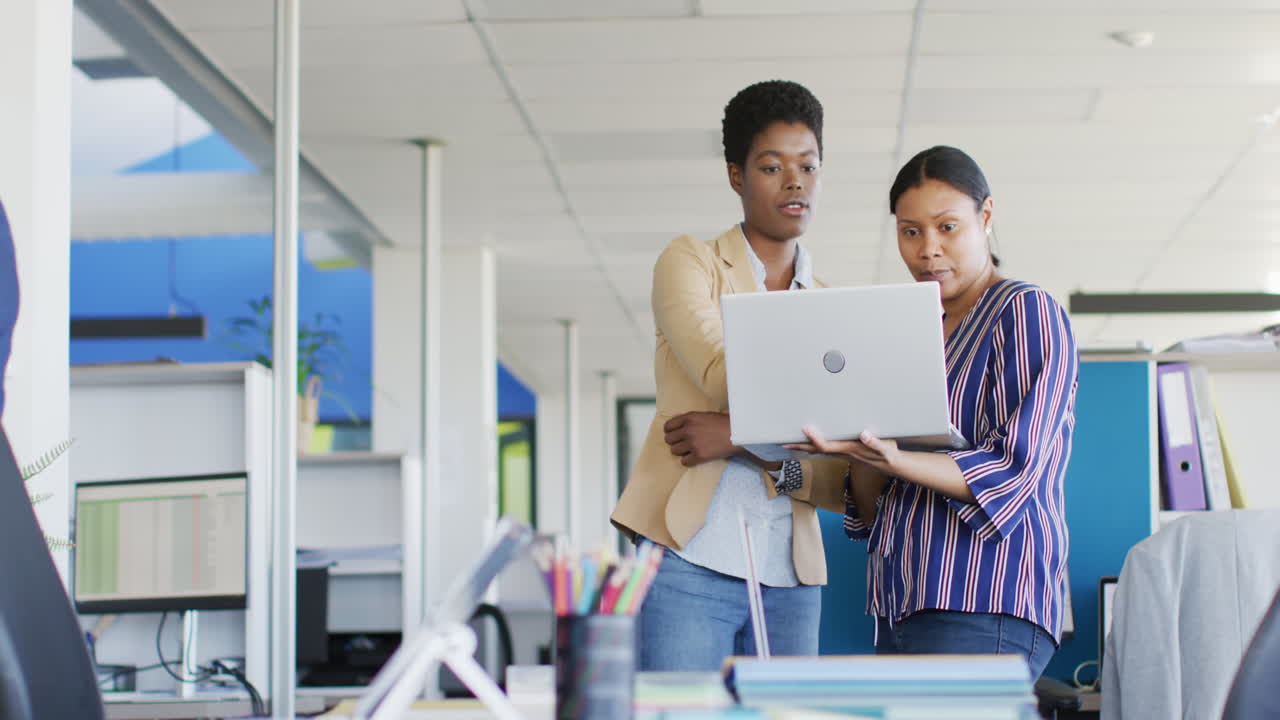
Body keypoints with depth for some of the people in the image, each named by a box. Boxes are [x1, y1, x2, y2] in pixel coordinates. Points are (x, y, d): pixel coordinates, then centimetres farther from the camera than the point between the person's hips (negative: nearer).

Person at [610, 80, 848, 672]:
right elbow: (728, 379, -14)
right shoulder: (691, 263, 7)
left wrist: (746, 445, -11)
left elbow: (847, 486, 6)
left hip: (789, 581, 4)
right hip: (688, 561, -4)